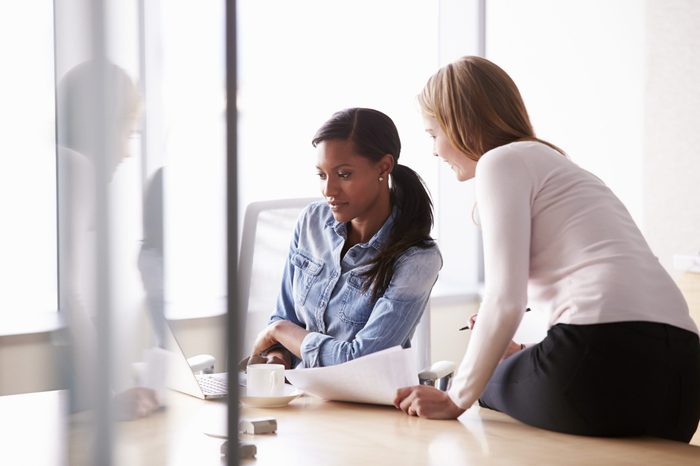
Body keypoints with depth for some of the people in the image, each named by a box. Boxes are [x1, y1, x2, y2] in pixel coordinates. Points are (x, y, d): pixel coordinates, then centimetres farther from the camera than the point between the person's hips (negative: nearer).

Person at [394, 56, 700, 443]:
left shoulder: (503, 160, 3)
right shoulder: (553, 164, 29)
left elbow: (506, 301, -7)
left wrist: (456, 399, 2)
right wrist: (519, 355, 34)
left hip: (606, 351, -8)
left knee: (492, 387, 21)